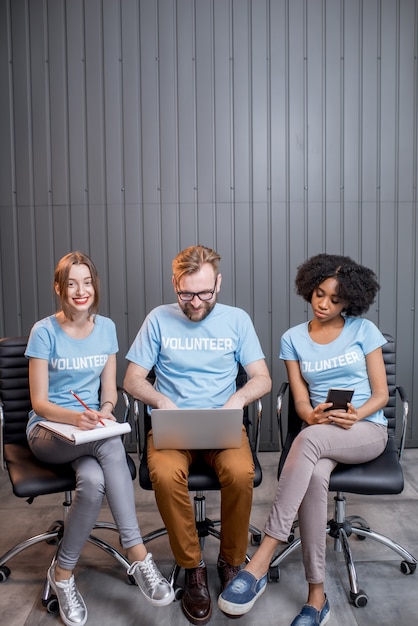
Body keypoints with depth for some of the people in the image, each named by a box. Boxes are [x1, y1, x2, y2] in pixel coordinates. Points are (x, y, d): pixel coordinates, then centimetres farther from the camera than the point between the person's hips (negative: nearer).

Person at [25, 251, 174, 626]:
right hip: (48, 430, -3)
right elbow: (39, 402, -9)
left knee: (93, 481, -33)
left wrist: (104, 412, -16)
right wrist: (75, 416, -28)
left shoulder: (106, 328, 4)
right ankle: (138, 555, -25)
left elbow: (109, 390, 7)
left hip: (91, 429, 4)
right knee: (112, 445, -34)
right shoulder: (45, 332, -8)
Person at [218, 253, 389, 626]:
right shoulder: (293, 339, 8)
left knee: (309, 438, -36)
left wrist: (354, 415, -18)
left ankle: (260, 563, -38)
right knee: (314, 477, -35)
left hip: (367, 430, -1)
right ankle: (317, 596, -21)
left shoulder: (364, 330, 4)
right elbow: (301, 402, 3)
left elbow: (381, 394, 3)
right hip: (322, 433, 2)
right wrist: (313, 414, -21)